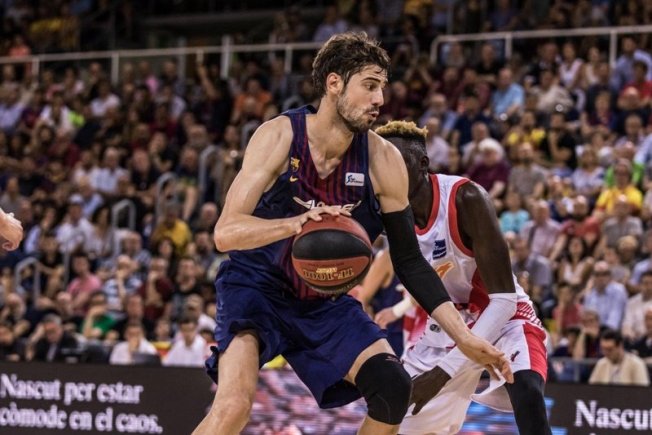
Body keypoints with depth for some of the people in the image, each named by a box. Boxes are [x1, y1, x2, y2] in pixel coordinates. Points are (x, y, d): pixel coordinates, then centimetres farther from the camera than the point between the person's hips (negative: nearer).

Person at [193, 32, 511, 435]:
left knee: (394, 388, -13)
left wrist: (464, 337, -9)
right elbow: (225, 233, -25)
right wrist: (296, 223, -45)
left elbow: (409, 261, -1)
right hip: (257, 286, -4)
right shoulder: (279, 137, -18)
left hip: (326, 302, 4)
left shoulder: (383, 161, -9)